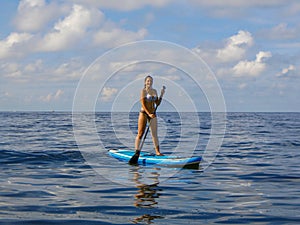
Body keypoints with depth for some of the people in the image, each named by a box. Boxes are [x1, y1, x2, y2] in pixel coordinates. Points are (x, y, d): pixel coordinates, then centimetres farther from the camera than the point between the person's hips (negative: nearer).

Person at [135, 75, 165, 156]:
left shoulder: (154, 91, 11)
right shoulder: (143, 91, -7)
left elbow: (157, 103, 12)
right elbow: (143, 104, -14)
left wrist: (161, 95, 0)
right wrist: (148, 114, -23)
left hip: (153, 113, 5)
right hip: (144, 113, -5)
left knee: (154, 134, 5)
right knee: (140, 133, -4)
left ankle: (157, 151, 7)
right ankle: (137, 151, 0)